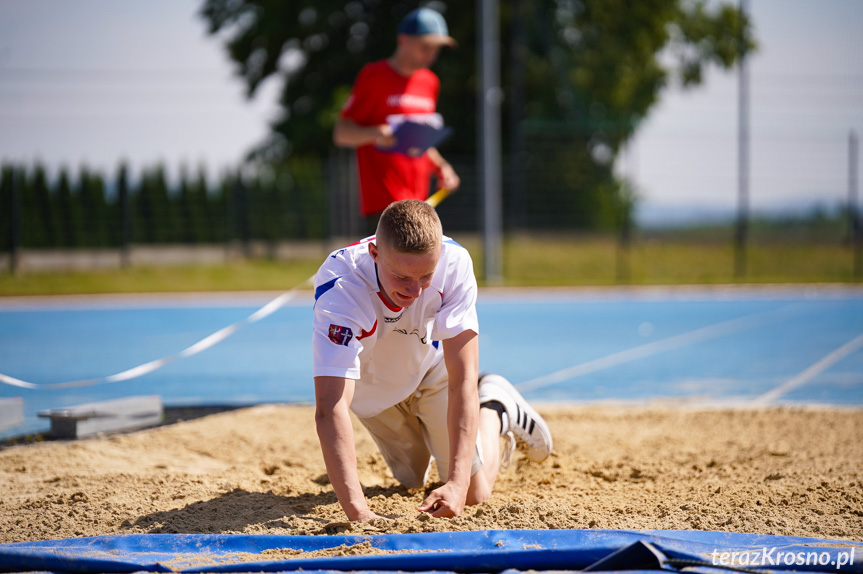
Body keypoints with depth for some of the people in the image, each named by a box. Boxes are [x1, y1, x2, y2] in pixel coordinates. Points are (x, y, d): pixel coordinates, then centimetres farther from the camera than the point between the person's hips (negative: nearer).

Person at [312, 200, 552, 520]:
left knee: (475, 493, -1)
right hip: (371, 388, 0)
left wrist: (457, 484, -48)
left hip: (431, 369, 0)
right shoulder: (339, 288, -44)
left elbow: (463, 379, -38)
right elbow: (329, 408, -51)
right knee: (413, 481, 17)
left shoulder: (454, 263, -39)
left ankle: (494, 411, 28)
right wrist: (357, 512, -63)